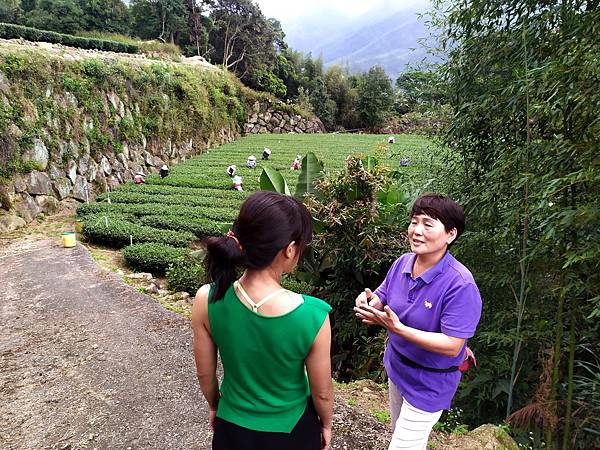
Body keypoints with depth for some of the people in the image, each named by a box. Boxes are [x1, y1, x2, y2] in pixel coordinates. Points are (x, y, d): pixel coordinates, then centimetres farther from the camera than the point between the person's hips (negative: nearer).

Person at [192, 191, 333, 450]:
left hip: (233, 428, 2)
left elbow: (205, 374, -8)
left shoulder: (206, 300, -25)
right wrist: (326, 424, 6)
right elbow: (321, 392, -15)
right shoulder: (313, 315, -33)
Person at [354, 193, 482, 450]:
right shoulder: (403, 263, -11)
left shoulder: (460, 285, -29)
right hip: (397, 366, 6)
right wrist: (368, 302, -24)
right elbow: (382, 299, 0)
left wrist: (398, 328, -37)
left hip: (429, 383, -6)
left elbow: (452, 346, -29)